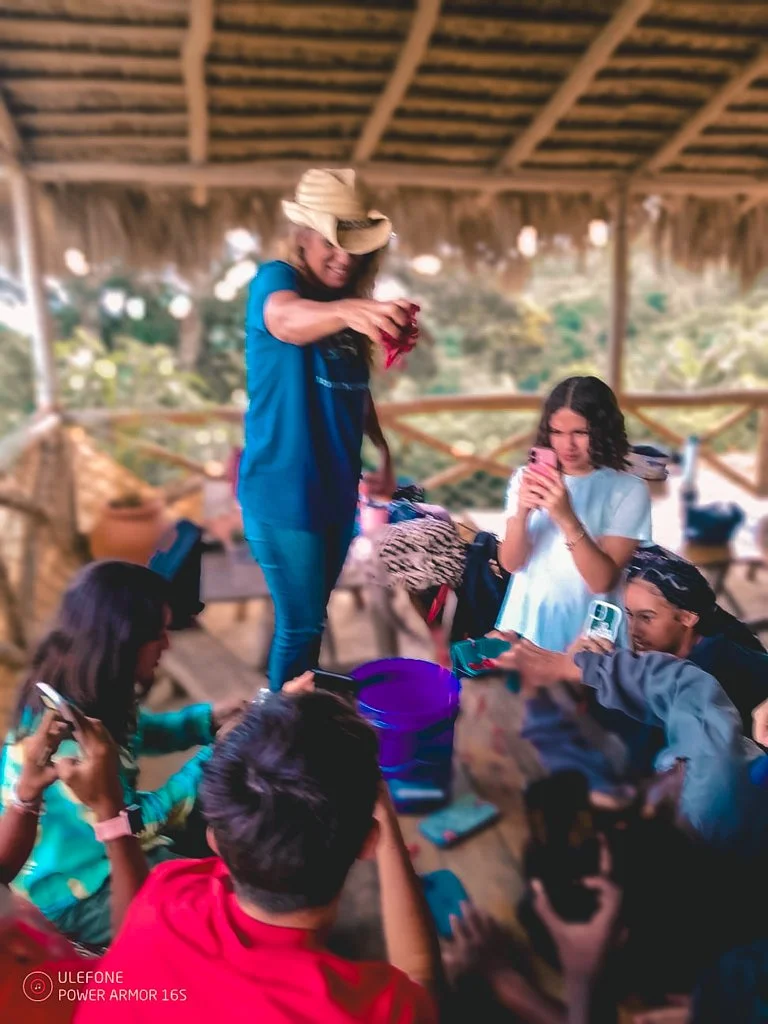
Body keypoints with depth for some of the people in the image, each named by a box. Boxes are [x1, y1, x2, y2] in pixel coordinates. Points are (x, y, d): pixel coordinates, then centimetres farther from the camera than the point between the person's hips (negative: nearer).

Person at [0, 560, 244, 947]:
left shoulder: (91, 695, -7)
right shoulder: (68, 731, -34)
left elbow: (138, 733, 12)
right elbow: (133, 824, -28)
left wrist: (212, 716, -3)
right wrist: (213, 760, -23)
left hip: (101, 847, 9)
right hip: (74, 892, -8)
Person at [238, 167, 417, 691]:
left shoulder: (347, 306, 8)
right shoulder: (275, 281, -12)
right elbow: (288, 319, -37)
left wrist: (384, 452, 15)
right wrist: (349, 311, -56)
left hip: (337, 489, 7)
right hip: (284, 491, -7)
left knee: (310, 616, 20)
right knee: (300, 623, -1)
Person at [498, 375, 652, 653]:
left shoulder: (628, 491, -7)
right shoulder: (527, 478, 2)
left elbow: (602, 580, -13)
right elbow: (511, 564, -1)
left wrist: (566, 518, -25)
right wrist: (521, 513, -18)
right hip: (527, 622, 2)